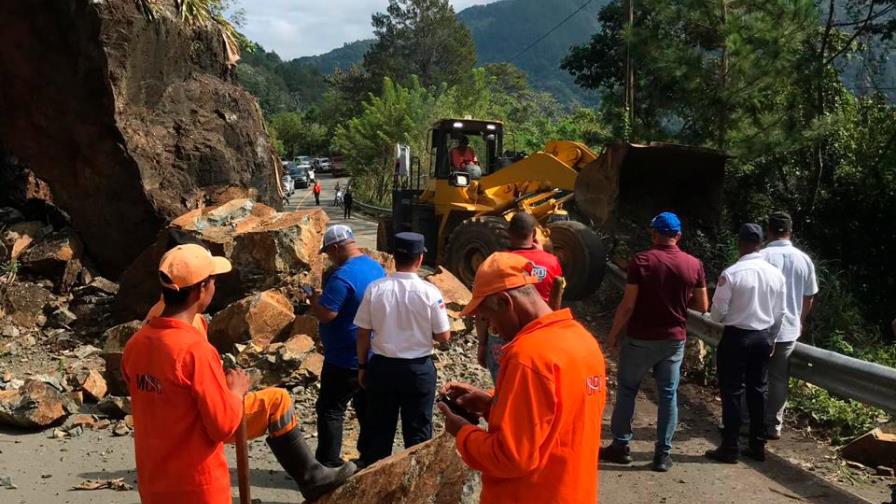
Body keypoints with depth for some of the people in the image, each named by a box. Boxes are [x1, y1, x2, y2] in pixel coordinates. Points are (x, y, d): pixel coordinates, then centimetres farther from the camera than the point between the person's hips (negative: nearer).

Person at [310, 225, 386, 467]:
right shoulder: (376, 268, 6)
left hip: (345, 359, -9)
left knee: (330, 410, 2)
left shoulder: (343, 276, -22)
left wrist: (314, 299, -5)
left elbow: (325, 314, -25)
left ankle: (329, 464, 6)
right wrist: (323, 297, 18)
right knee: (367, 408, 17)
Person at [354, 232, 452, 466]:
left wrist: (363, 366, 10)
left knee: (379, 428, 16)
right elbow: (443, 336, -8)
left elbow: (363, 333, -2)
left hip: (382, 366, 2)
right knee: (418, 431, 12)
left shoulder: (375, 289, -9)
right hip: (419, 368, -2)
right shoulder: (429, 292, -14)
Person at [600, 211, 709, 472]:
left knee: (627, 391, 12)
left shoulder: (641, 260, -12)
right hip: (674, 340, 3)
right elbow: (702, 306, 2)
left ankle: (620, 446, 17)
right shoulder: (694, 264, -2)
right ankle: (663, 454, 13)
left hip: (640, 339, -3)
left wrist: (613, 333, -2)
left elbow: (628, 305, -14)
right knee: (668, 395, 9)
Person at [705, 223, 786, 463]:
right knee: (758, 390, 14)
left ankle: (730, 448, 9)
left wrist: (721, 317, 11)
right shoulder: (776, 274, 0)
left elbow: (717, 313, -12)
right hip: (764, 336, 5)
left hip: (736, 336, -5)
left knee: (732, 392, 3)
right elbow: (779, 313, 8)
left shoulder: (731, 274, -16)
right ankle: (757, 446, 23)